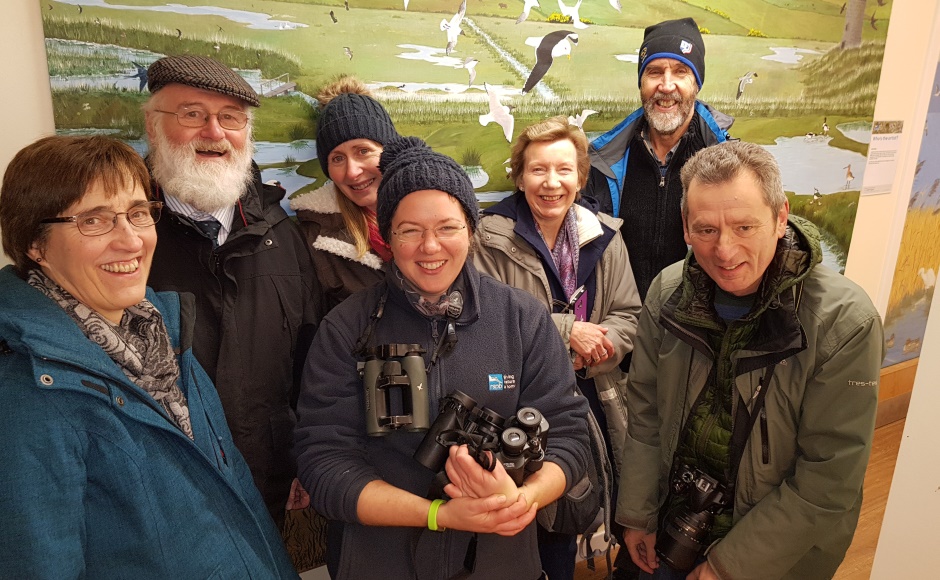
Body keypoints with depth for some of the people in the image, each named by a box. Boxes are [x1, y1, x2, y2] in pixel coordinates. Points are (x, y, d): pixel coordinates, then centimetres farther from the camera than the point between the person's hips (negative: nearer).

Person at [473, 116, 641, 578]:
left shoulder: (605, 237, 2)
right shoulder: (492, 239, -11)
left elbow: (627, 315, 4)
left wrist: (596, 346, -16)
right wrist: (565, 331, -19)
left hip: (597, 403, 4)